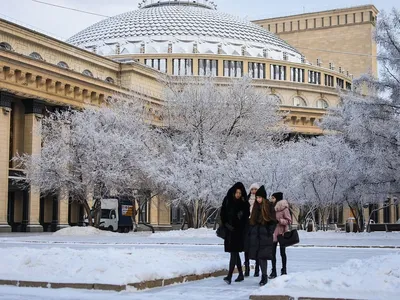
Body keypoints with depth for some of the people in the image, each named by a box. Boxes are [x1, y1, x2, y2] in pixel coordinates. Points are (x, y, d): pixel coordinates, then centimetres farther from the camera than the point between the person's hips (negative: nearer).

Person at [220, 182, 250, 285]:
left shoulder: (244, 203, -3)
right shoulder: (227, 200, 3)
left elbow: (246, 217, -3)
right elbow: (223, 214, 5)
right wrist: (226, 224, -6)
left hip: (238, 231, -4)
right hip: (229, 230, 4)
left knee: (234, 252, -12)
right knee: (235, 253, 13)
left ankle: (229, 276, -18)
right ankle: (241, 275, 25)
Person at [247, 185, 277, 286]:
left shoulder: (268, 207, -4)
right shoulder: (255, 207, 13)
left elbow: (273, 221, -5)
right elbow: (252, 221, 16)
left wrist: (270, 233, -11)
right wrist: (250, 233, 10)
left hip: (265, 236, -6)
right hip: (255, 236, 6)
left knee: (263, 255, -10)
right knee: (259, 256, 5)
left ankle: (264, 276, -5)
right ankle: (264, 275, 13)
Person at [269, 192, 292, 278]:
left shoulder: (284, 208, -9)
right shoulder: (272, 207, 10)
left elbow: (289, 221, -11)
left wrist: (279, 220, -23)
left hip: (281, 233, -5)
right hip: (273, 233, 5)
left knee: (282, 252, 4)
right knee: (273, 253, 3)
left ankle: (284, 270, 15)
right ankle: (273, 271, 8)